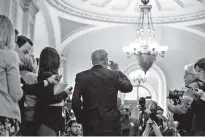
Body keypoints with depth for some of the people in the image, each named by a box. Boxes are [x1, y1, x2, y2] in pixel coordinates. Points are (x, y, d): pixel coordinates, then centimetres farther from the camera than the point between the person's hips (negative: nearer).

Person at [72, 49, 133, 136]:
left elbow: (75, 101, -7)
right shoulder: (113, 75, -3)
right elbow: (129, 87, 11)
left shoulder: (82, 76, -2)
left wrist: (80, 119, 5)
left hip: (90, 124, 1)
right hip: (111, 123, -1)